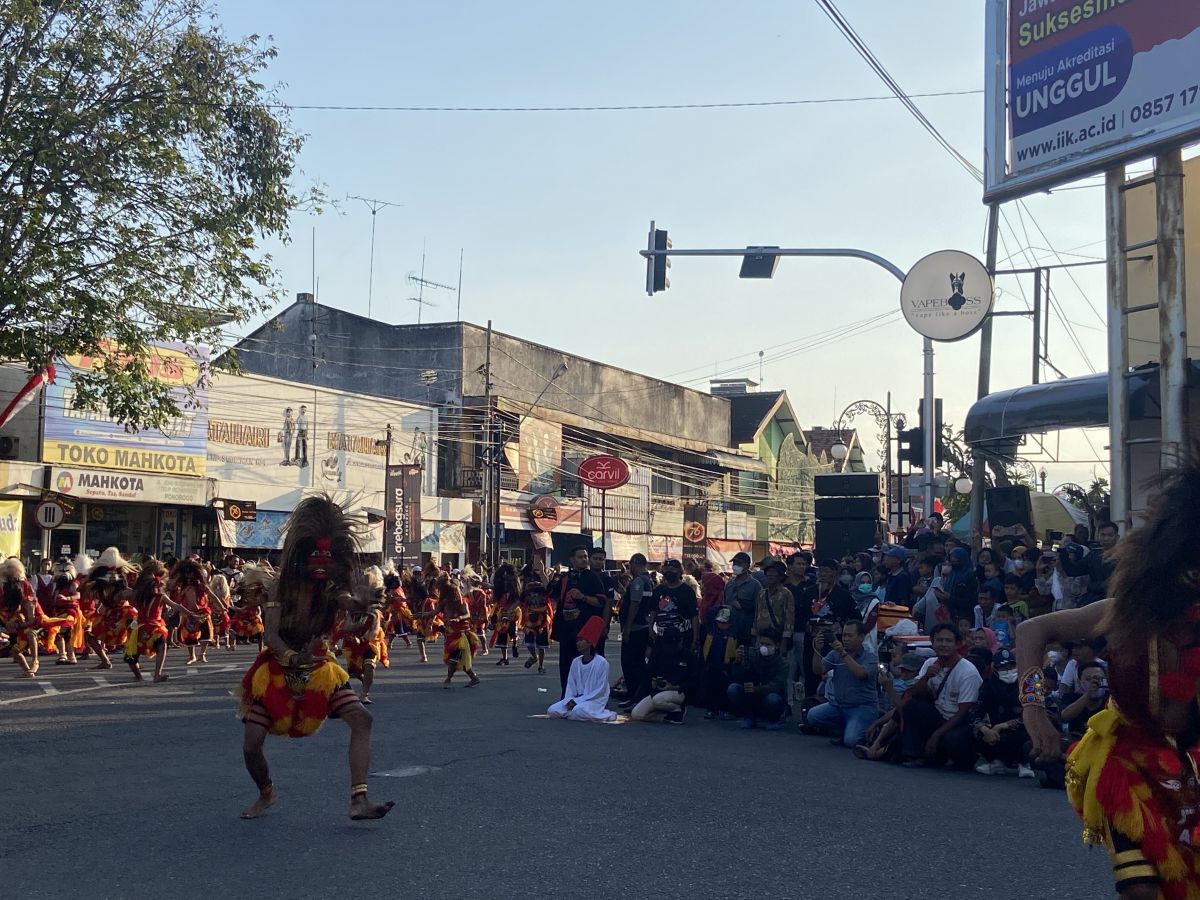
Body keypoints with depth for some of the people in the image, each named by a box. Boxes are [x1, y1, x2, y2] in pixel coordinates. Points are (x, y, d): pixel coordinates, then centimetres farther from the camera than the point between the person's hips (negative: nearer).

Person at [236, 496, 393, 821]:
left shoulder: (333, 590, -4)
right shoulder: (283, 585, -11)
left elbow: (361, 603, -25)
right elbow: (270, 634, -22)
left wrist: (353, 567, -22)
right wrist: (292, 658, -40)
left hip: (319, 669, 2)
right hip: (278, 670, -2)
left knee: (361, 718, -18)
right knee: (251, 745, -6)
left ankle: (359, 800, -20)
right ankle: (266, 792, 28)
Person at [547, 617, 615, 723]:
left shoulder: (601, 662, -11)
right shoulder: (576, 661, 6)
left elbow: (600, 690, -13)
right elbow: (570, 685, 8)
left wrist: (577, 701, -16)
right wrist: (569, 700, -13)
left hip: (595, 700, -5)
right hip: (577, 700, 5)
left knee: (578, 712, -35)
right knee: (552, 711, -15)